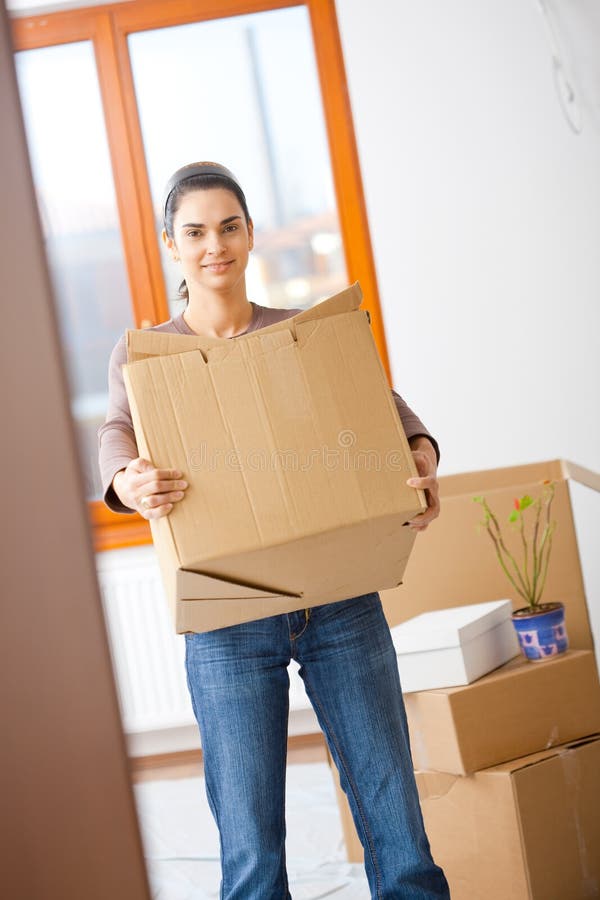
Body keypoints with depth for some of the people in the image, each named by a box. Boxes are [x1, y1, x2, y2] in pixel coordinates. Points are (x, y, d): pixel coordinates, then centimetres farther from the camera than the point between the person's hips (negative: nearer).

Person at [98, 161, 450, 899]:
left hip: (340, 597, 1)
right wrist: (129, 482, -34)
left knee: (393, 811, 5)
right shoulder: (141, 355, 7)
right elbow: (117, 436, -10)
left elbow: (385, 408, -1)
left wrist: (421, 457, -24)